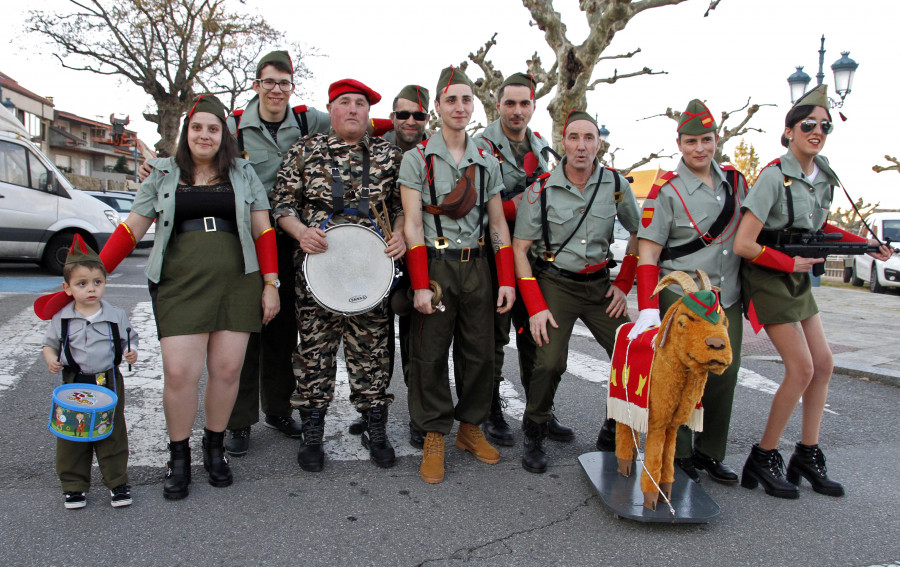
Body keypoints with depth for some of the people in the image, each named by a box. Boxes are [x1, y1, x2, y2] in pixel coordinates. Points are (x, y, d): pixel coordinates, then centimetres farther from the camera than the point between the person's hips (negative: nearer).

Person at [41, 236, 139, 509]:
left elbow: (130, 340, 7)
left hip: (109, 382, 0)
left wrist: (131, 353, -14)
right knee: (72, 436, 8)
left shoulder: (116, 316, -2)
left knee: (112, 434, 7)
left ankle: (117, 481, 19)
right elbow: (50, 343, 10)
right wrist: (51, 360, -10)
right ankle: (74, 484, 23)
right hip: (73, 384, 1)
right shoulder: (60, 318, -2)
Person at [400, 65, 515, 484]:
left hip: (476, 265, 4)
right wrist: (420, 285, -14)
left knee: (480, 352, 8)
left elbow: (498, 225, 11)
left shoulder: (487, 162, 11)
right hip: (434, 265, -4)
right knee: (431, 355, 0)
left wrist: (507, 280, 3)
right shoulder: (417, 158, -1)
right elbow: (412, 224, -7)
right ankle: (434, 439, 13)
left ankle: (471, 428, 26)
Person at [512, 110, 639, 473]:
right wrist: (535, 307, -14)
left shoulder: (616, 185, 0)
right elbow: (519, 248, -7)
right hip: (554, 282, -3)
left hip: (599, 283, 3)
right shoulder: (541, 189, -8)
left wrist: (624, 283, 6)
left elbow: (638, 234, 14)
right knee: (550, 361, -20)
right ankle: (534, 438, 3)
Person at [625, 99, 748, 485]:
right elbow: (647, 254, -13)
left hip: (727, 297, 6)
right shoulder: (667, 190, -8)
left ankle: (710, 452, 23)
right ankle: (677, 455, 15)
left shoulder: (735, 182, 9)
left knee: (725, 372, 7)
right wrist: (648, 309, -22)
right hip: (680, 295, -5)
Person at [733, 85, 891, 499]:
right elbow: (743, 245, -23)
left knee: (823, 364, 7)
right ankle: (763, 459, 5)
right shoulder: (775, 176, -19)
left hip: (798, 279, 8)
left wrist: (863, 244, 11)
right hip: (767, 279, -8)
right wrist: (790, 263, -15)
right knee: (801, 367, -9)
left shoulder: (824, 176, 5)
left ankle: (808, 456, 19)